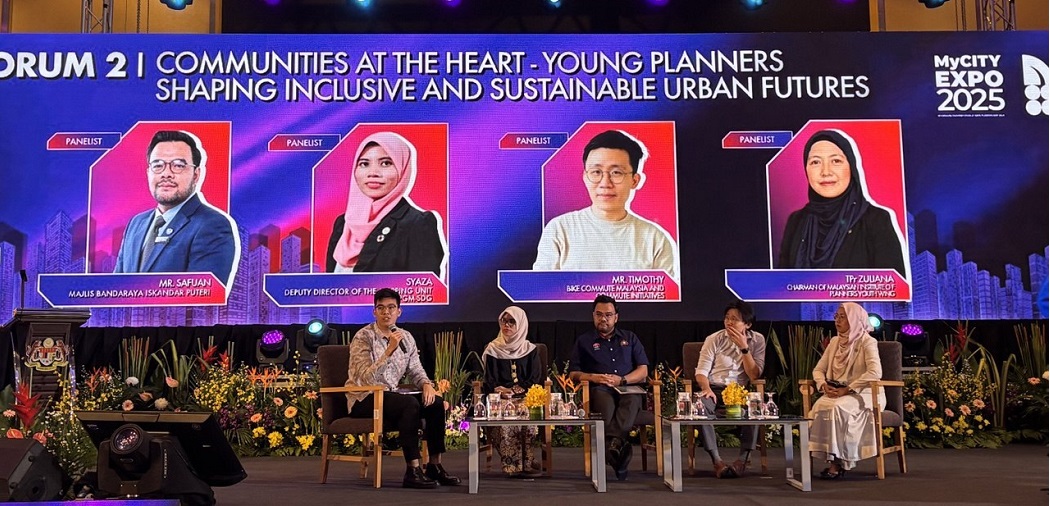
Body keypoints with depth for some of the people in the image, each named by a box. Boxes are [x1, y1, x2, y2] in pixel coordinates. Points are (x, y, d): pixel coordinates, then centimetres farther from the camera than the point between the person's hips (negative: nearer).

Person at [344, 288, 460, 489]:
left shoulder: (406, 337, 7)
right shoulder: (363, 337, -12)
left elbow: (415, 370, 13)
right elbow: (367, 378, -23)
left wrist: (427, 384, -10)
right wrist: (390, 350, -31)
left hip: (390, 396, 7)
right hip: (363, 399, -7)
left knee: (435, 403, -14)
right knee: (410, 403, -32)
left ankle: (435, 465, -5)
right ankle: (413, 471, -30)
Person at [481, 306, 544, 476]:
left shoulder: (530, 350, 14)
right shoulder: (492, 349, 12)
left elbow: (535, 381, 6)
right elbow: (489, 382, 5)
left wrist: (515, 391, -10)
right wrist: (501, 392, -16)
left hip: (525, 398, 0)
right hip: (499, 399, 0)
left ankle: (525, 463, -30)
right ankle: (511, 465, -32)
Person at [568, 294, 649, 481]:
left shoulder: (630, 338, 25)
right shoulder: (584, 341, 21)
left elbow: (643, 371, 15)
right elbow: (573, 374, 14)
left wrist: (622, 380, -4)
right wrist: (594, 378, -6)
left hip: (628, 388, 1)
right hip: (599, 390, -1)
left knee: (632, 399, -39)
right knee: (604, 399, -40)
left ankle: (611, 441, -54)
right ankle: (617, 444, -52)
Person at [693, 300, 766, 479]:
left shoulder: (757, 340, 3)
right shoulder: (714, 339, 1)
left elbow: (754, 375, -4)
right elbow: (701, 371, -2)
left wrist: (744, 348, -14)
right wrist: (706, 389, -24)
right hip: (715, 389, 0)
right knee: (701, 404, -35)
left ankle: (744, 459, -28)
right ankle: (716, 460, -31)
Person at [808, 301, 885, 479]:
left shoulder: (867, 342, -7)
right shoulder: (835, 342, 13)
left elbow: (875, 373, -23)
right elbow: (818, 370, 14)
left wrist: (847, 389, -25)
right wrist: (824, 385, -9)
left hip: (864, 394, -5)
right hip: (837, 394, 5)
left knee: (837, 408, -35)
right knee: (820, 406, -28)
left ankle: (840, 462, -25)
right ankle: (832, 459, -25)